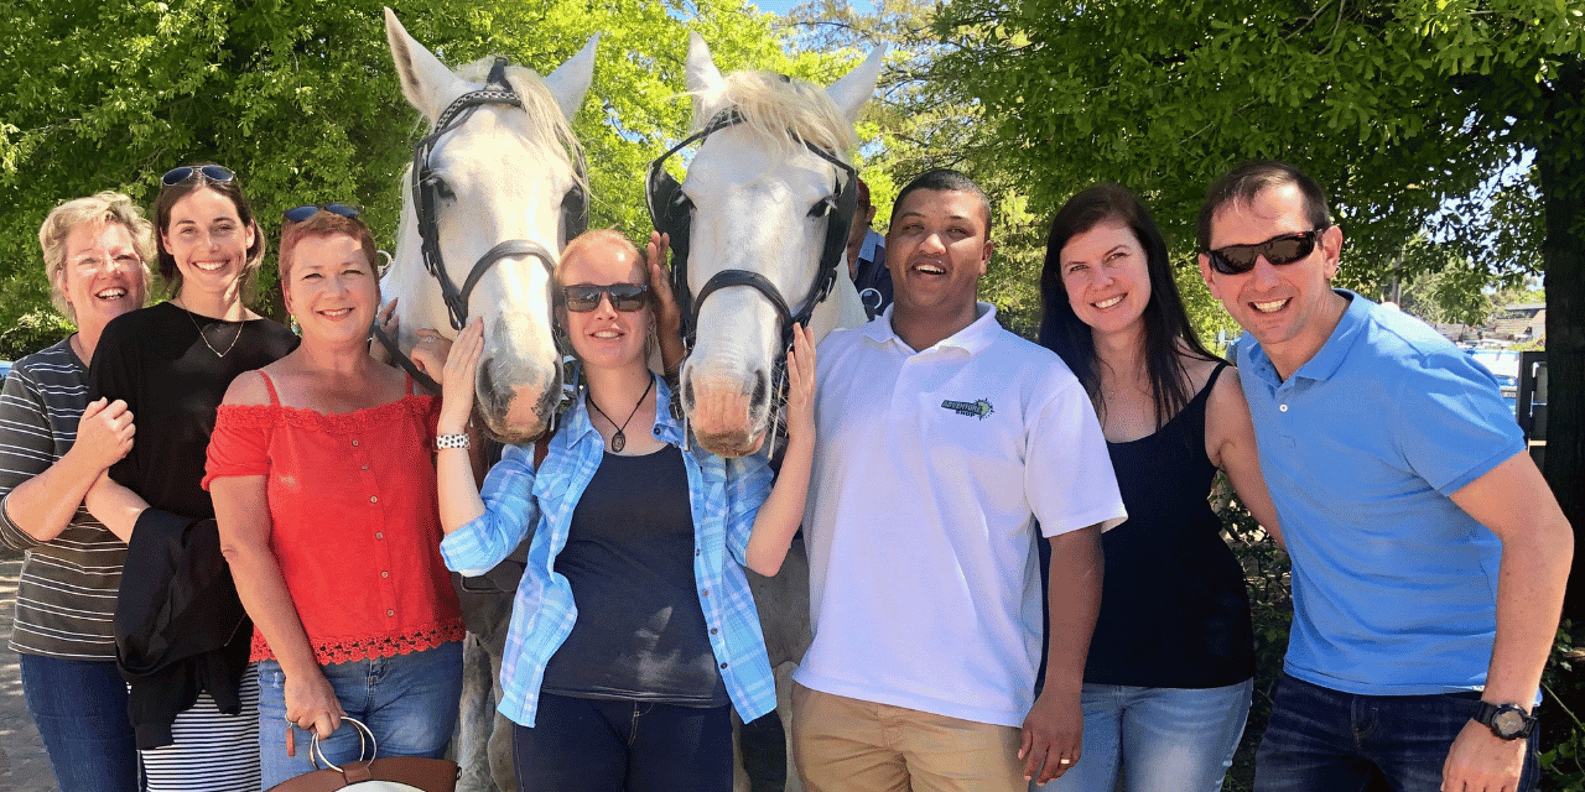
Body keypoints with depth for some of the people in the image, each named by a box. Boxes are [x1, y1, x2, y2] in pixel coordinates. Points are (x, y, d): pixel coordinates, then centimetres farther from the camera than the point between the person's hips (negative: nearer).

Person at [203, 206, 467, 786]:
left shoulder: (415, 392, 6)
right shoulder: (256, 396, -1)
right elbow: (243, 547, -7)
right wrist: (300, 672, -12)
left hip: (425, 667, 3)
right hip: (306, 673, -2)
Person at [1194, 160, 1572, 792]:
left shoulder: (1410, 370, -21)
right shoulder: (1251, 362, 1)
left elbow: (1542, 533, -22)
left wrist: (1502, 721, -25)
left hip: (1454, 696, -6)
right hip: (1313, 688, 6)